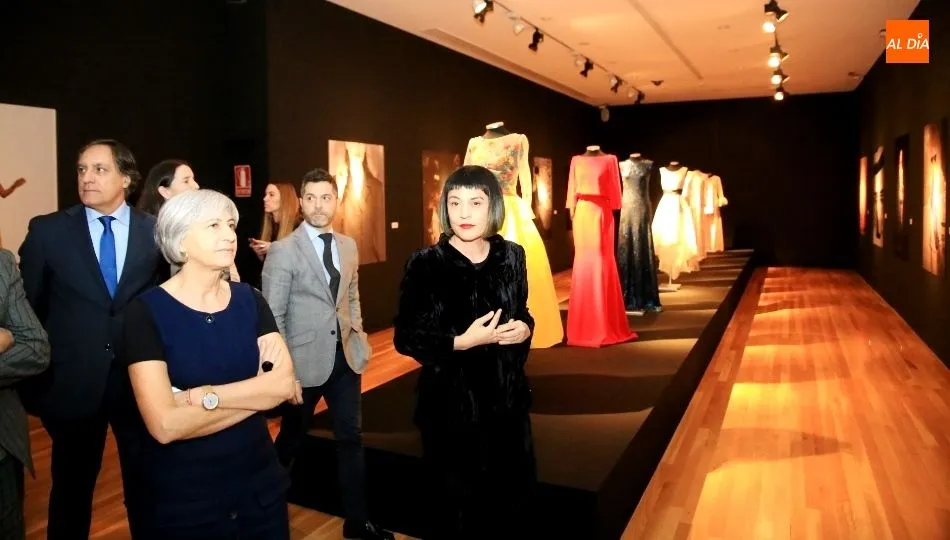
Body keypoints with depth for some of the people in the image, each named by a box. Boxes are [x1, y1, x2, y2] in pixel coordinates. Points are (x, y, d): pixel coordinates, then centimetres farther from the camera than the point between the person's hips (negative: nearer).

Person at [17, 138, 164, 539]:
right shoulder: (47, 230, -2)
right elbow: (28, 307, 2)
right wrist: (33, 374, 0)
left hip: (141, 380, 0)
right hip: (72, 382, 0)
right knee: (72, 488, 17)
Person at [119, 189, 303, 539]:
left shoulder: (249, 301, 0)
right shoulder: (146, 311, -13)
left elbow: (285, 383, -12)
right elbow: (164, 425, -22)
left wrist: (199, 396, -21)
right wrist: (257, 391, -17)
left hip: (259, 483, 4)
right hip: (177, 497, -4)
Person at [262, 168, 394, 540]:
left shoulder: (348, 246, 6)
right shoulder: (283, 251, -11)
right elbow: (273, 315, -11)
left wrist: (358, 335, 5)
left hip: (346, 356, 5)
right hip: (305, 360, -4)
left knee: (351, 438, 10)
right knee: (292, 439, 15)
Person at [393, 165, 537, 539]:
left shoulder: (512, 256, 1)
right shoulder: (425, 264, -12)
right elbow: (406, 339, -10)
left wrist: (525, 327, -8)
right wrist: (461, 342, -22)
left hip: (507, 398, 4)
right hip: (451, 403, -4)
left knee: (514, 498, 16)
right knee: (459, 505, 12)